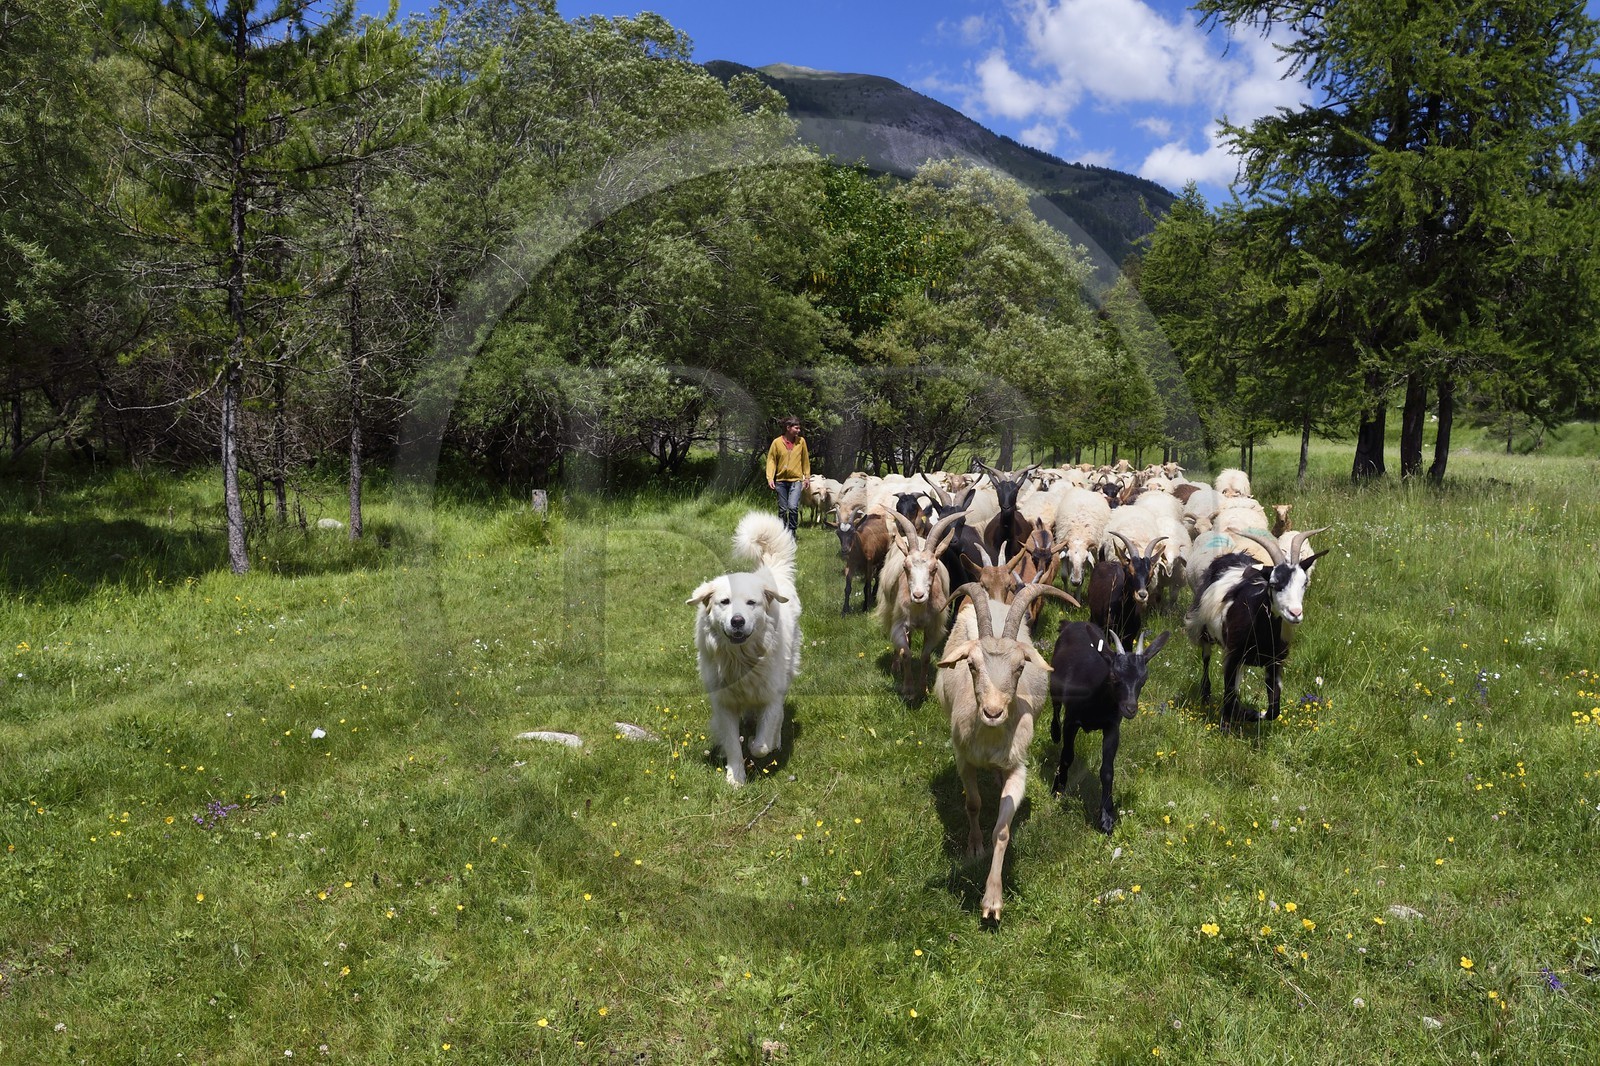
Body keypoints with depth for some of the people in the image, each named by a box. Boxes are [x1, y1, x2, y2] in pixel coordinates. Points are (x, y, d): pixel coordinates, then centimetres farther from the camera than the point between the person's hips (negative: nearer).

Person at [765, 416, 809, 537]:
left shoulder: (801, 441, -1)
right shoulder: (777, 442, -4)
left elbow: (805, 460, 10)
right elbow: (771, 460, -1)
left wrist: (807, 476, 14)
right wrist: (770, 478, -10)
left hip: (796, 480, -1)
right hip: (781, 480, 1)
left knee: (793, 507, -16)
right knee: (782, 510, 8)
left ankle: (792, 532, -2)